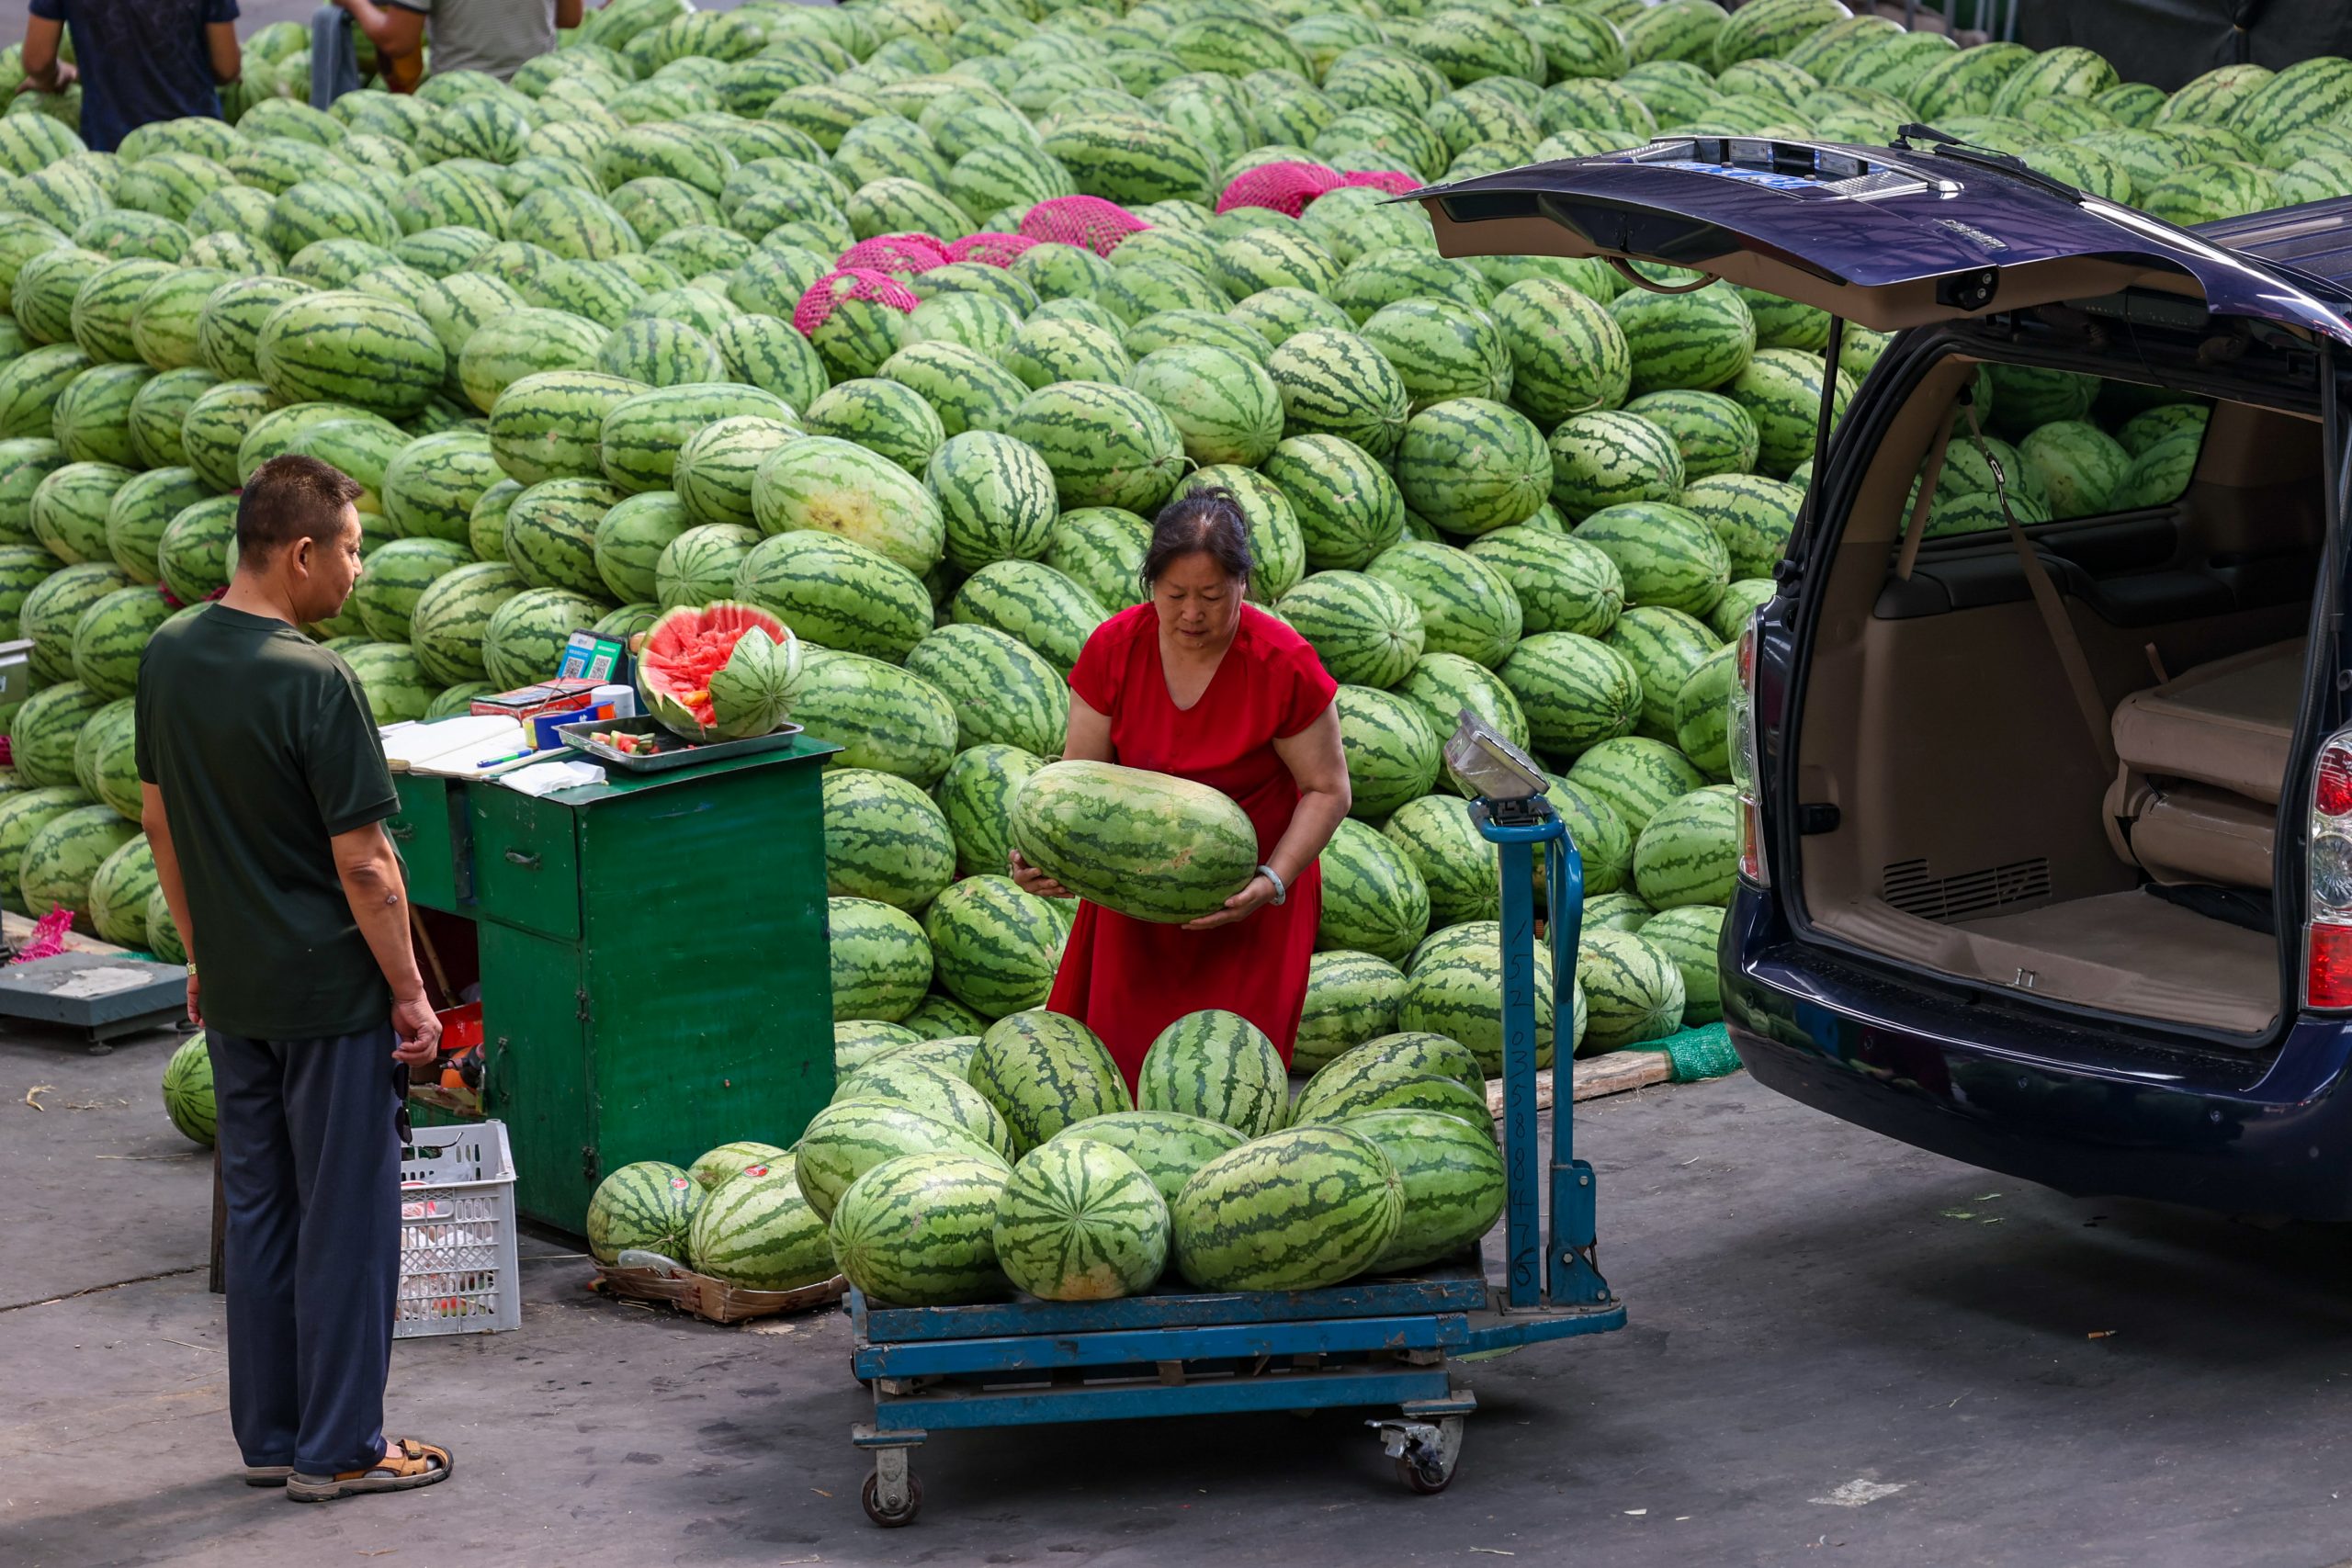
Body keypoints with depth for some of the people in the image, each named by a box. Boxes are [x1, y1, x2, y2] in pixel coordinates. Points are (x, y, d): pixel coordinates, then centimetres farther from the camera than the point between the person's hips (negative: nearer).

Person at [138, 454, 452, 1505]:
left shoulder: (167, 661, 2)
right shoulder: (312, 684, -20)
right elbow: (363, 863, -18)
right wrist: (409, 993, -9)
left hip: (236, 994, 7)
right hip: (331, 994, -7)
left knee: (257, 1211, 15)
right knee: (346, 1219, 3)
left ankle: (269, 1434, 22)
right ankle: (338, 1448, 8)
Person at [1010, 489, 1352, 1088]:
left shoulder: (1284, 666, -18)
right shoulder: (1114, 648, -10)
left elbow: (1327, 791, -11)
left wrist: (1272, 883, -24)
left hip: (1246, 898, -3)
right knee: (1121, 1062, 5)